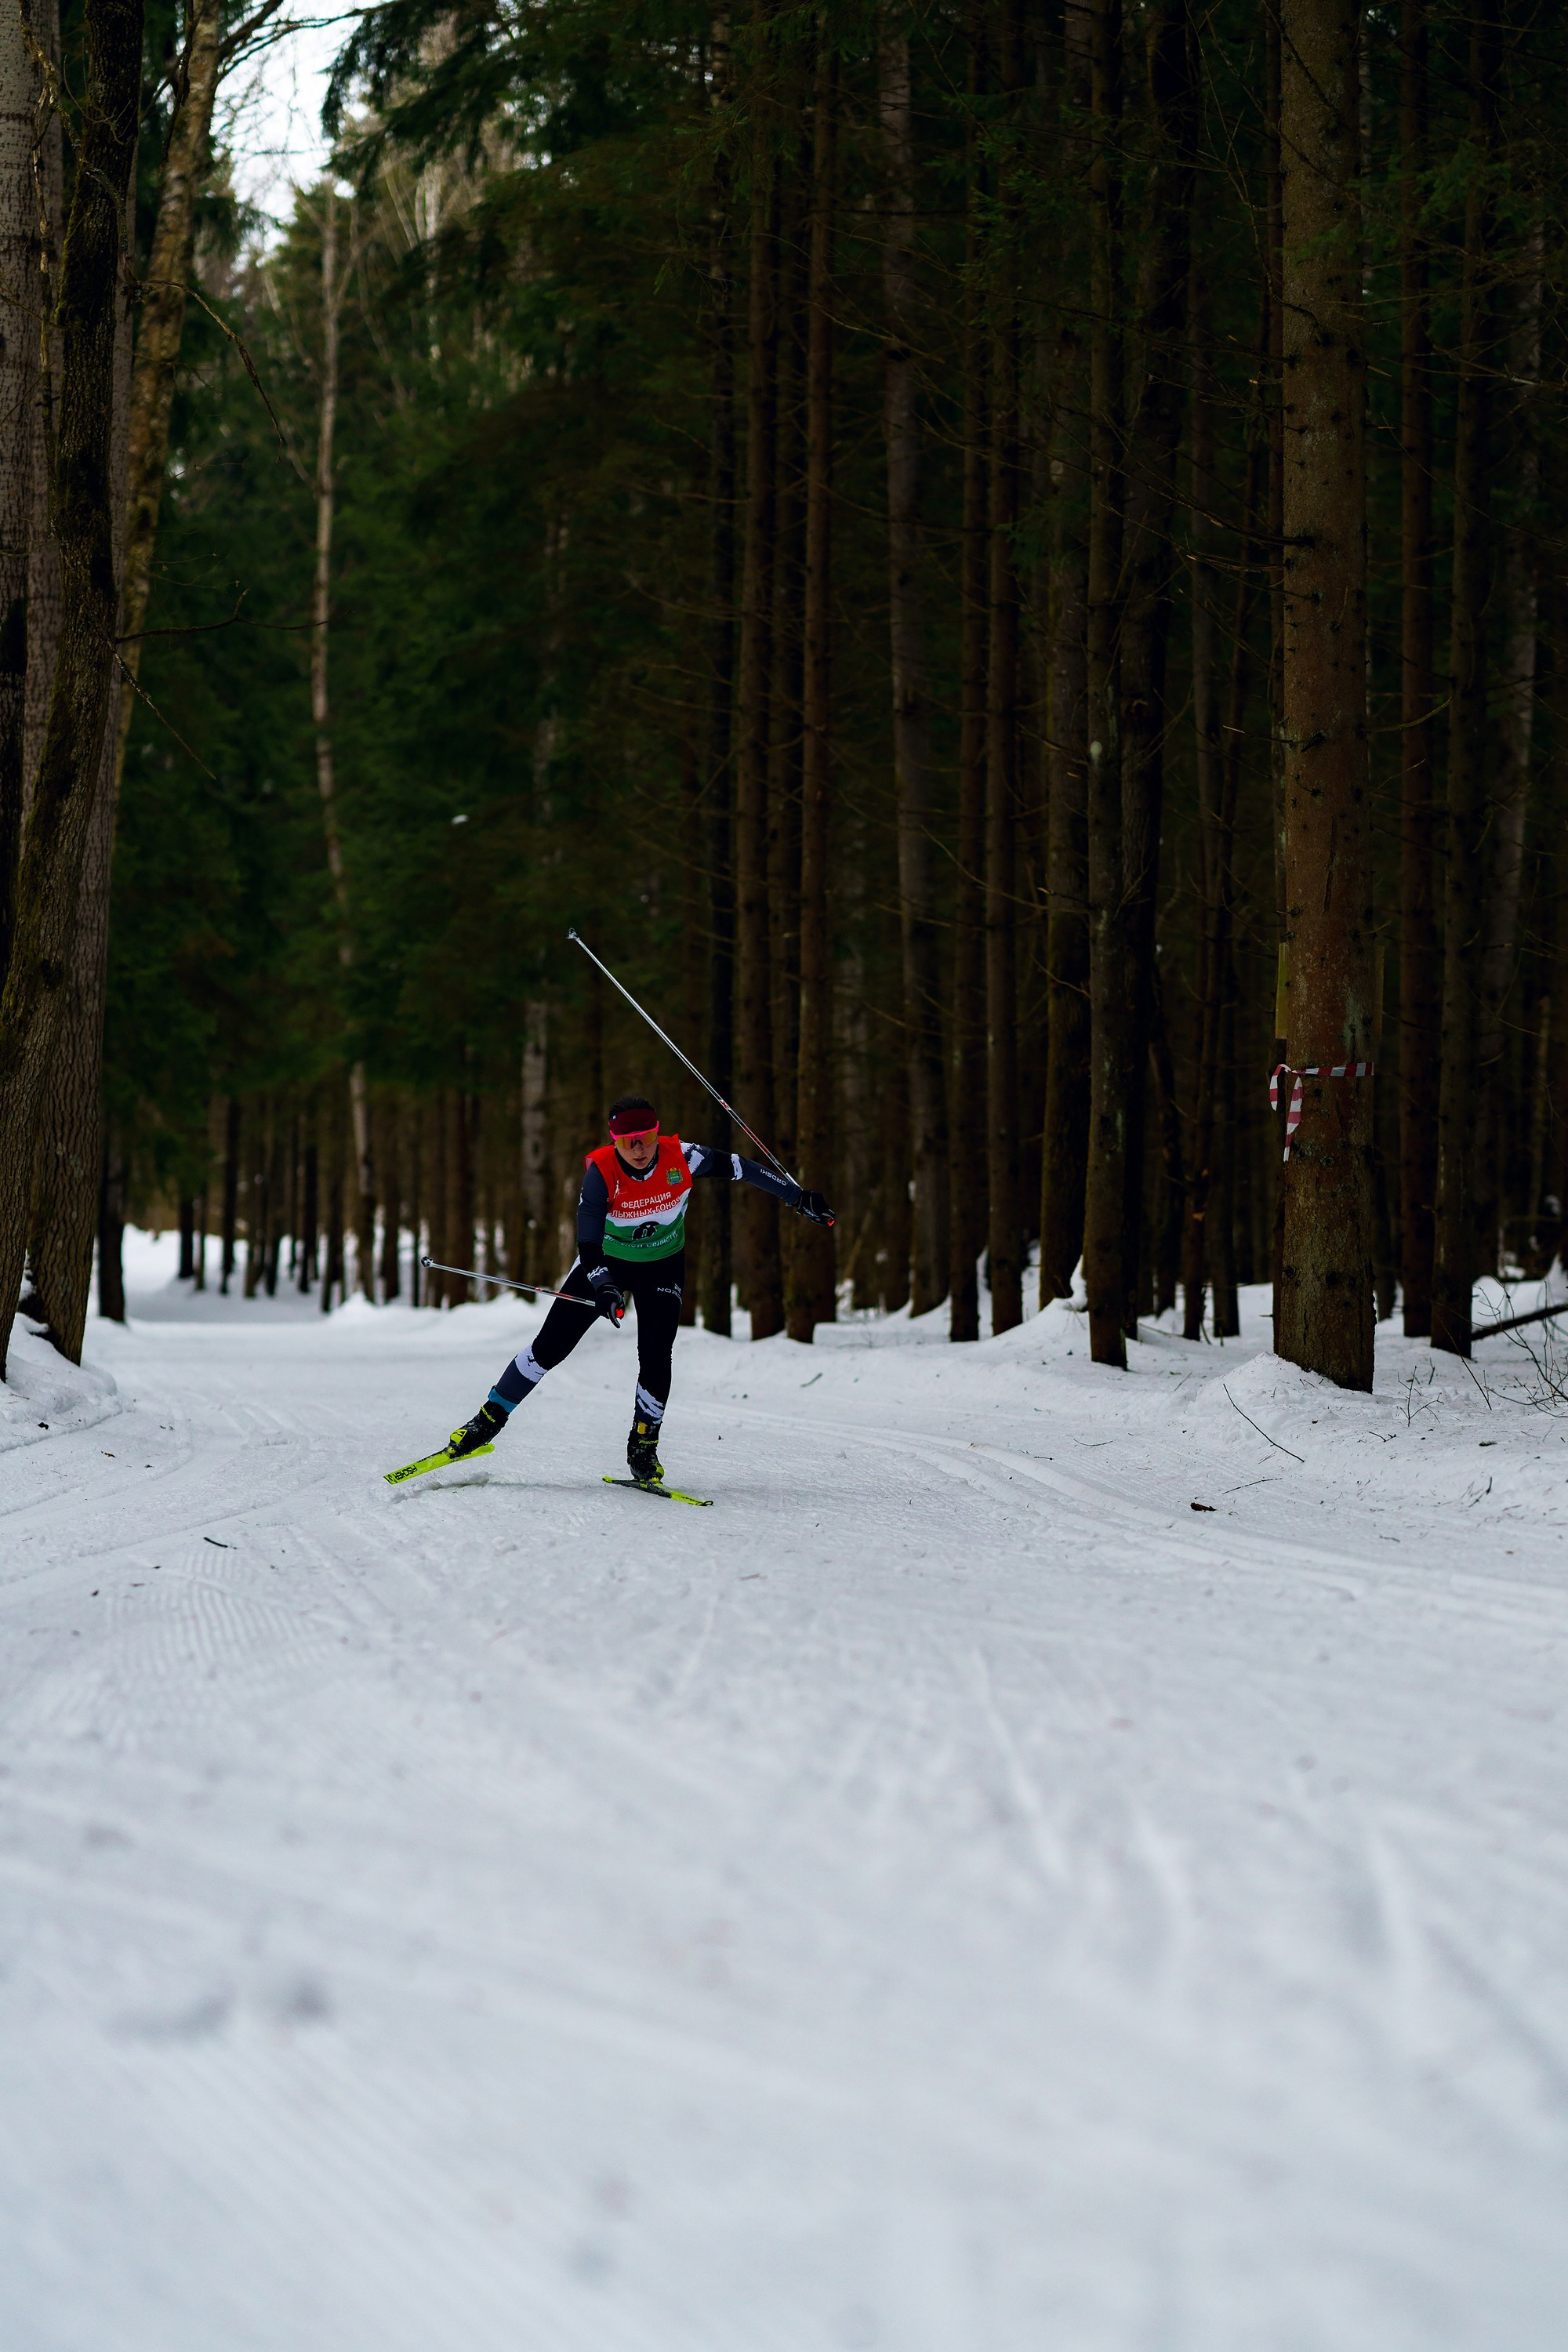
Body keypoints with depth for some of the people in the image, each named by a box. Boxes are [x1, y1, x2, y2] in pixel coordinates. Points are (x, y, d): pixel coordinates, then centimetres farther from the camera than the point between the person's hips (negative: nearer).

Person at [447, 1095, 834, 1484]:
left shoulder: (681, 1159, -25)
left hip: (663, 1267, 1)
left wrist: (800, 1198, -8)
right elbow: (588, 1239, -31)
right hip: (606, 1262, -1)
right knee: (551, 1346, -5)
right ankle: (489, 1421, 8)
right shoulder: (601, 1171, -28)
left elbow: (741, 1169, -13)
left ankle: (643, 1450, 5)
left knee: (656, 1357, -15)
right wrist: (604, 1288, -47)